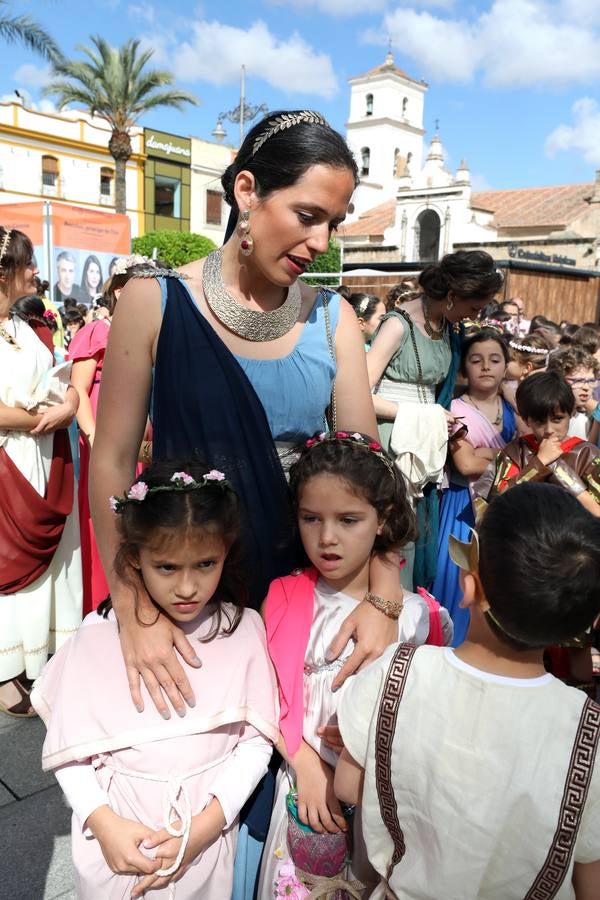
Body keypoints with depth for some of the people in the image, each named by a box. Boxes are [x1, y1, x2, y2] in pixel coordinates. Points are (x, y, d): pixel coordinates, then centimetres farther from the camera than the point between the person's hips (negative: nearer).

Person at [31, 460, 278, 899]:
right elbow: (68, 750, -7)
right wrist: (106, 825, -17)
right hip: (115, 830, 0)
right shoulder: (99, 635, -13)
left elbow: (256, 740, -8)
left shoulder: (243, 629, -11)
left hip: (206, 827, 0)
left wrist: (205, 826, -15)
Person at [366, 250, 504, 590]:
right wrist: (424, 417, -13)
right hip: (394, 451, -8)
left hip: (426, 453, 8)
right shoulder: (400, 323, -13)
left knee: (423, 545, 14)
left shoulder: (449, 328, 10)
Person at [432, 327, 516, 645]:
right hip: (466, 506, -4)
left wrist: (488, 454, -12)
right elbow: (466, 465, -15)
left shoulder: (513, 409, 10)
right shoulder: (457, 410, -4)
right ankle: (458, 645, 10)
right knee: (464, 577, -3)